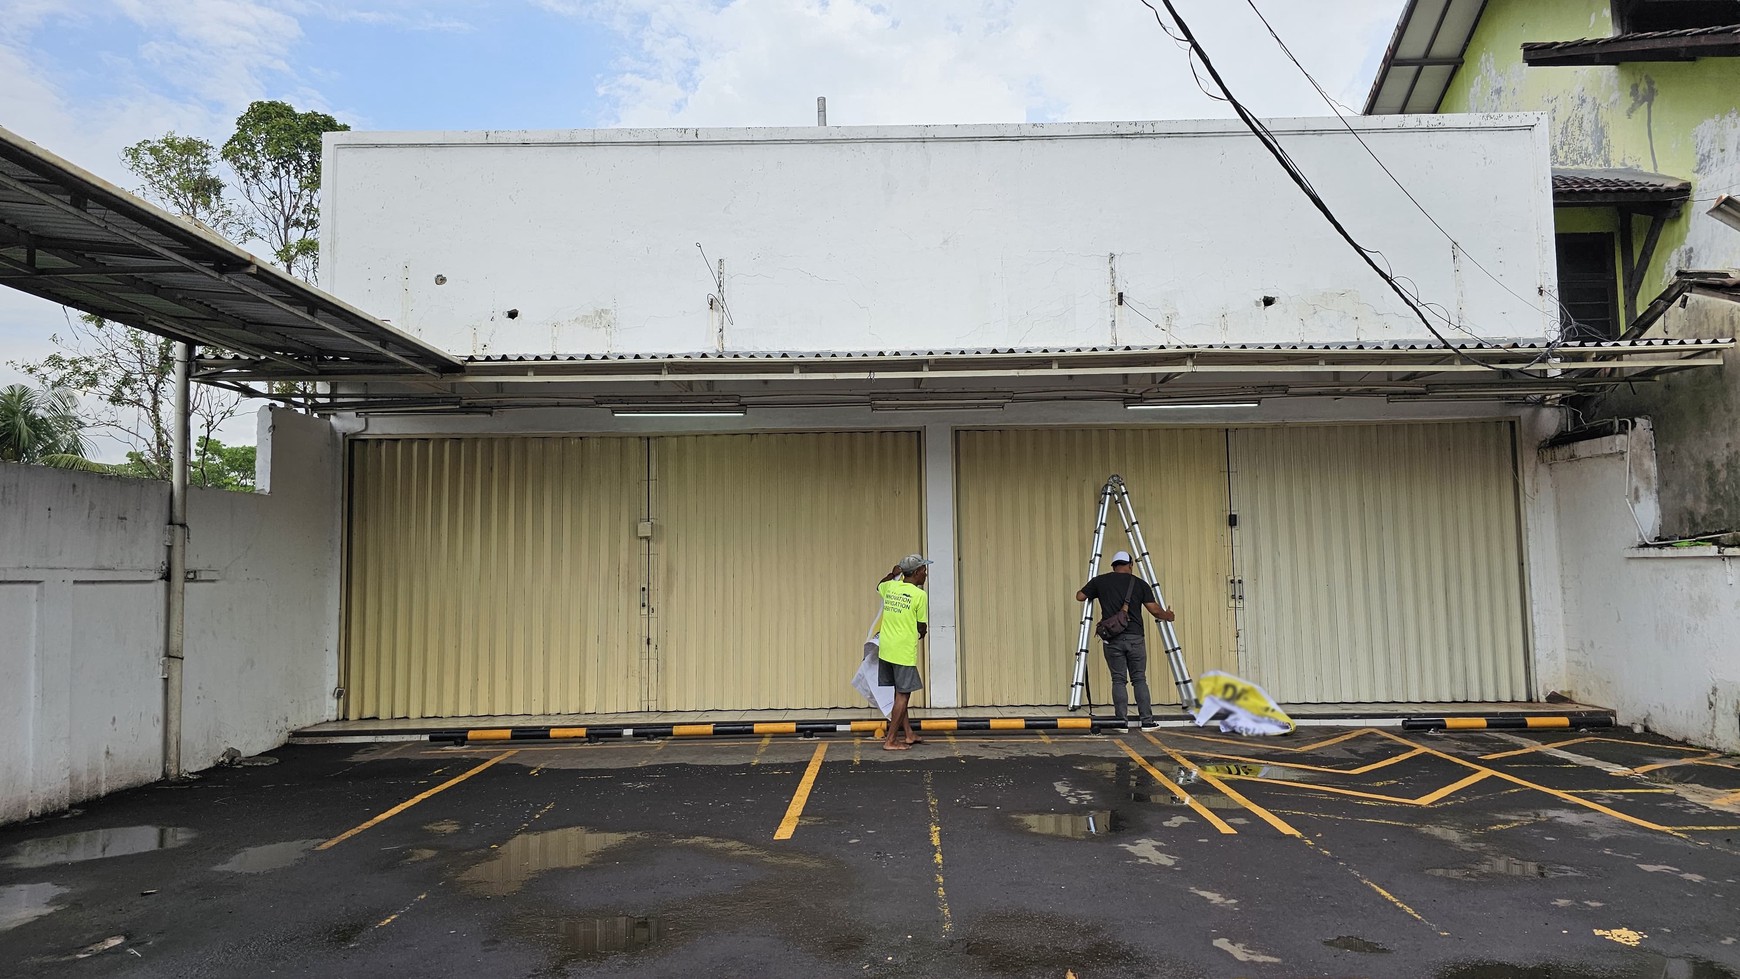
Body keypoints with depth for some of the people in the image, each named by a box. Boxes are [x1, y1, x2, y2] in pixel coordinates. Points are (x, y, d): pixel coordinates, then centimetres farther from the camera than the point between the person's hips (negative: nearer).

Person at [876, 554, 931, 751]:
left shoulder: (890, 587, 7)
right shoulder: (919, 595, -10)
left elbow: (878, 586, 34)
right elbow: (922, 627, -2)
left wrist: (892, 574, 28)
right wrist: (921, 634, 19)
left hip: (885, 651, 7)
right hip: (904, 652, -7)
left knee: (900, 694, 16)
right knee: (902, 695, 1)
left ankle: (909, 735, 24)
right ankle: (890, 741, 2)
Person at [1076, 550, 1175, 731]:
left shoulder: (1100, 581, 5)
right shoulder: (1140, 584, 4)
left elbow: (1080, 596, 12)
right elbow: (1154, 609, 0)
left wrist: (1093, 591, 33)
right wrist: (1167, 616, 20)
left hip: (1112, 639, 0)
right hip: (1135, 638, 0)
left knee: (1118, 680, 5)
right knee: (1139, 679, 9)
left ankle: (1121, 722, 2)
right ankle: (1147, 721, 9)